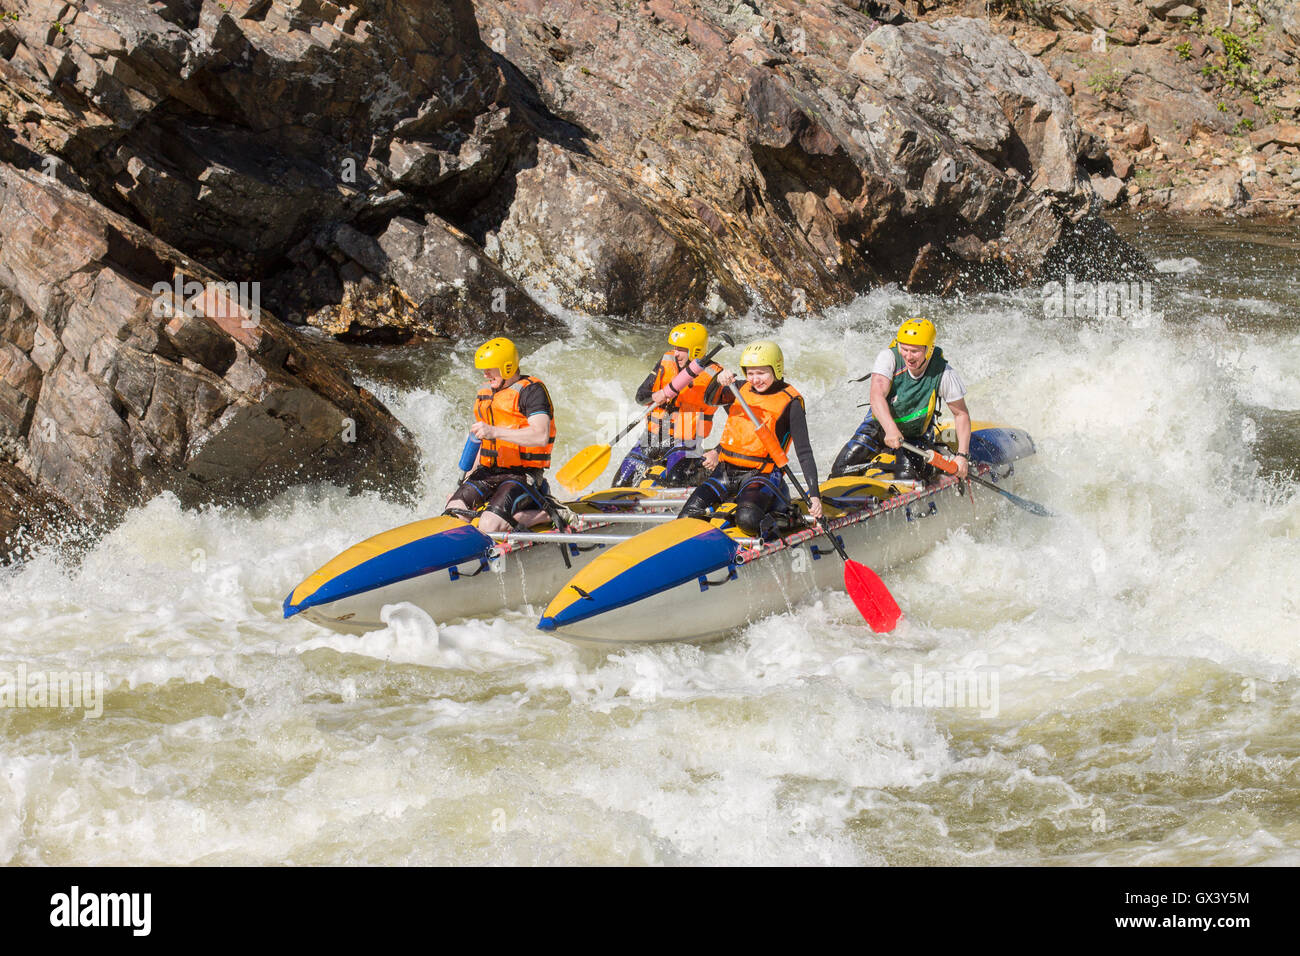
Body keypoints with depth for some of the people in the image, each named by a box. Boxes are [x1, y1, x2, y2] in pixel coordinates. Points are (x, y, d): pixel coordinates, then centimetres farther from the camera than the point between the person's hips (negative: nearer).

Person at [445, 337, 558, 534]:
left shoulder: (531, 390, -10)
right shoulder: (484, 395, 16)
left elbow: (540, 436, -25)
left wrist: (494, 431, -30)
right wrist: (469, 475, 15)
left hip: (522, 475, -7)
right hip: (488, 473, 7)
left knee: (488, 525, -28)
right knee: (454, 514, -20)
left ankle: (545, 512, -8)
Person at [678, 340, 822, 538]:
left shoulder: (790, 402, -5)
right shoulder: (742, 390, 10)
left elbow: (804, 453, -7)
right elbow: (711, 400, -6)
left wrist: (814, 494, -16)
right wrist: (719, 381, -29)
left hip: (761, 476, -5)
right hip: (726, 473, 5)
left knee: (747, 519, -33)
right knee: (687, 519, -11)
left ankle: (773, 522, -4)